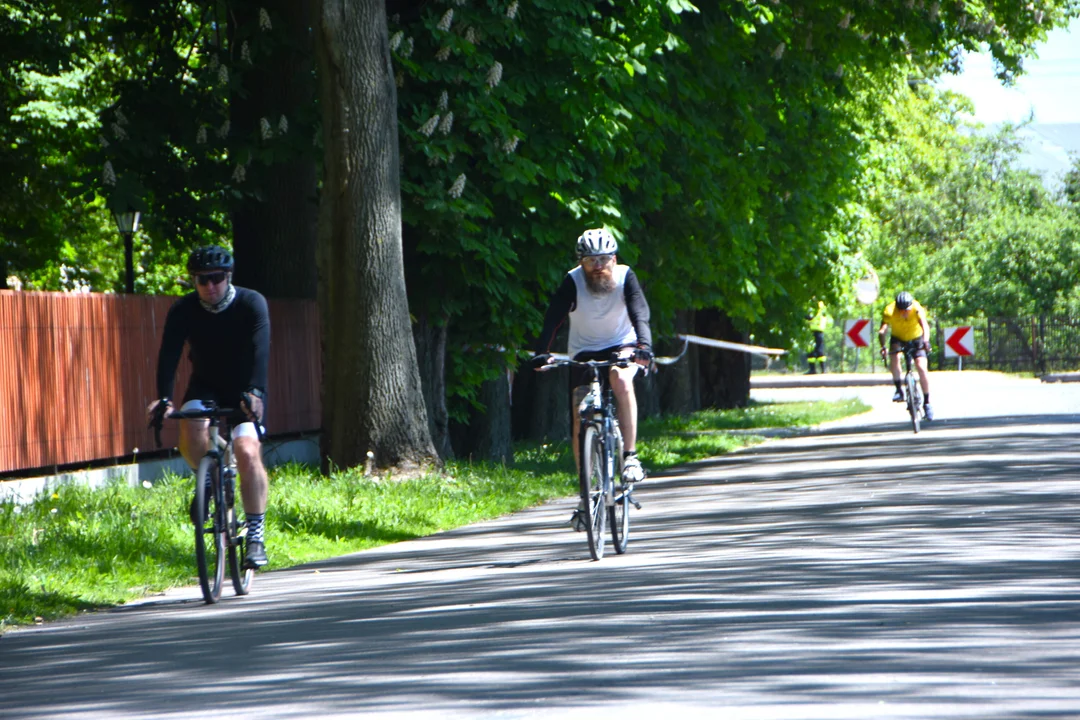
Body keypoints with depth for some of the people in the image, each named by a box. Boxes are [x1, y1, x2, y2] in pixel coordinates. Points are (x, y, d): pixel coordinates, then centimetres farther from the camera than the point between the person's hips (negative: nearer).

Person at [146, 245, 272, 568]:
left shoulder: (252, 304, -20)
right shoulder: (183, 309, -14)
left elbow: (259, 351, -31)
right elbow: (169, 354, -24)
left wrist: (255, 393, -47)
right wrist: (164, 398, -39)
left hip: (244, 391, -2)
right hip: (205, 386, 2)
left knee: (248, 452, -23)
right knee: (192, 432, -30)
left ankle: (255, 534, -14)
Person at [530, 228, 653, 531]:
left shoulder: (625, 277, -17)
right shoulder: (573, 282, -17)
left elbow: (640, 313, -31)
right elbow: (553, 318, -28)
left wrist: (644, 346, -49)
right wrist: (542, 353, -44)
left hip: (621, 346, -1)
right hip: (584, 352, 1)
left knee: (621, 379, -36)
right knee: (580, 424, -8)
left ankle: (630, 457, -27)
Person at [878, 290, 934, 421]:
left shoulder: (916, 309, -31)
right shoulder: (889, 311, -29)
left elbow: (925, 326, -44)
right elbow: (882, 330, -40)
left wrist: (926, 341, -63)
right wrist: (883, 347, -57)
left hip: (916, 338, 0)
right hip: (898, 338, 0)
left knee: (921, 367, -14)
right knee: (895, 356, -31)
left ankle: (926, 403, -1)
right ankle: (898, 390, -16)